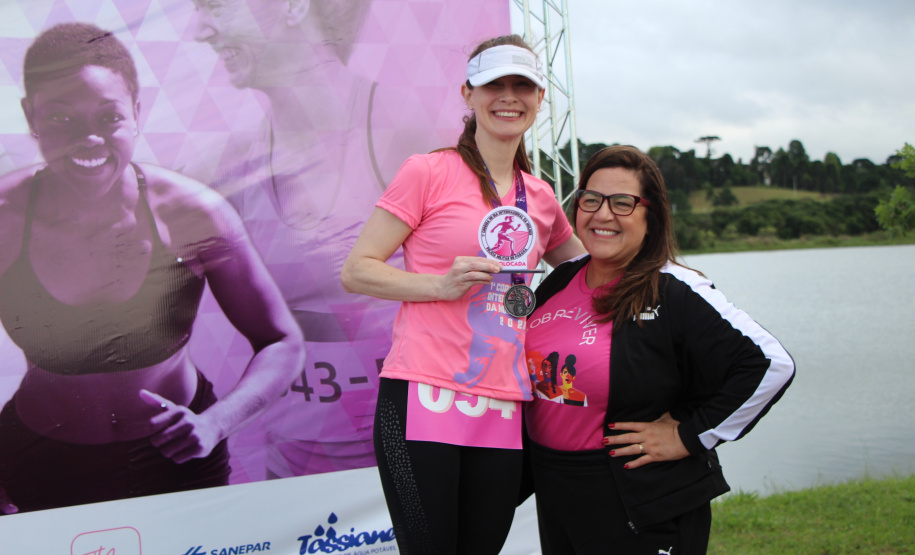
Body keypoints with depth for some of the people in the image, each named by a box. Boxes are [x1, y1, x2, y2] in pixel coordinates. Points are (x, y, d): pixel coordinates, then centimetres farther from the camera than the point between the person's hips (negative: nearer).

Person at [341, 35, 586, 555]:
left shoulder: (540, 198, 15)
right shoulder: (429, 172, 0)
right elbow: (356, 271, -3)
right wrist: (442, 284, -15)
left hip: (502, 413, 5)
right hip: (425, 400, -5)